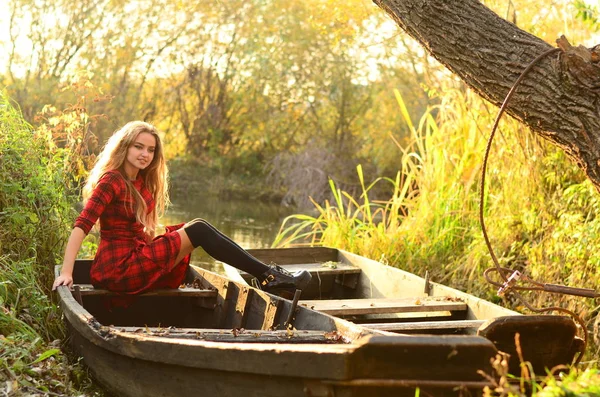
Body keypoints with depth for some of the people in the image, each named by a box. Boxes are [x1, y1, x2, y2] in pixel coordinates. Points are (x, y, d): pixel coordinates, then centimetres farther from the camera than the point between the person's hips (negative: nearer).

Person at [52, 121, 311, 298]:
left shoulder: (142, 182, 14)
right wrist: (66, 272, -25)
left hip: (138, 258, 8)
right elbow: (81, 225, -19)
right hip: (117, 269, -8)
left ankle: (269, 277, -8)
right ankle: (268, 276, -16)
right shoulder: (111, 181, -11)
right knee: (198, 231, -15)